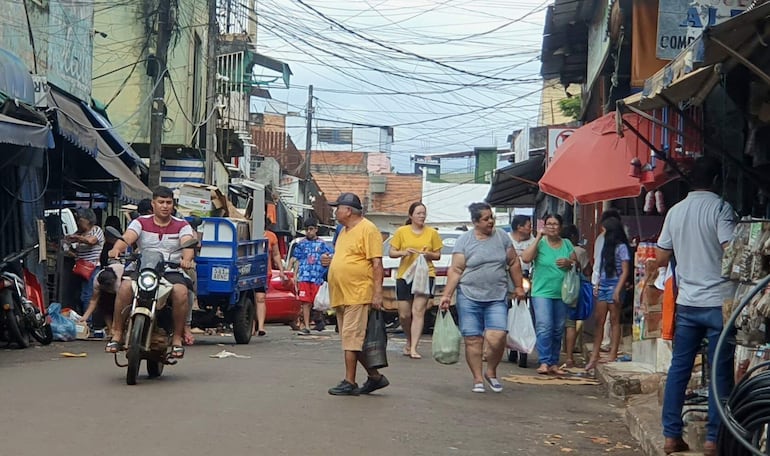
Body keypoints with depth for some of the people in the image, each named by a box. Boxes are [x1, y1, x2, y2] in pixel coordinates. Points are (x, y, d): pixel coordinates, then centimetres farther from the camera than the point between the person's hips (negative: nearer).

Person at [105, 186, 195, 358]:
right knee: (125, 287, -29)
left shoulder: (182, 226, 11)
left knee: (181, 292, -32)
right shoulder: (141, 222, 12)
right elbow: (127, 237, -7)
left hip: (172, 271, -1)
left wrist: (186, 259, -34)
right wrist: (116, 249, -31)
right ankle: (117, 335, -18)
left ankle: (177, 338, -17)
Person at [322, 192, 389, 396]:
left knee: (351, 337, -10)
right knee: (354, 340, 11)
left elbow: (377, 263, -14)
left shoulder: (367, 229, -9)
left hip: (357, 294, -9)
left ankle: (350, 382, -7)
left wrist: (377, 292, -19)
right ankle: (375, 377, 19)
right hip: (340, 295, 9)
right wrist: (330, 260, 9)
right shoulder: (344, 231, 19)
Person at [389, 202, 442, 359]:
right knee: (404, 315, 4)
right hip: (404, 275, 1)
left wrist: (428, 254, -11)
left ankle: (413, 348, -11)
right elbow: (391, 252, 4)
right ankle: (409, 341, 31)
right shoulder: (401, 231, 3)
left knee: (418, 311, -12)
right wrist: (403, 252, -15)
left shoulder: (432, 233, 5)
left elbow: (438, 255, 10)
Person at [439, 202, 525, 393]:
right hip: (469, 298, -1)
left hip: (497, 298, 1)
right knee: (473, 340, 0)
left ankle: (491, 373, 13)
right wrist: (446, 295, -8)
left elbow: (514, 262, 14)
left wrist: (518, 286, 12)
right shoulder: (464, 240, 0)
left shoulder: (502, 237, 7)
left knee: (497, 338, -11)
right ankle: (478, 379, 12)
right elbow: (455, 270, -2)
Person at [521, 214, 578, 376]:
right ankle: (544, 362, -16)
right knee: (544, 327, -16)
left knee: (558, 330, 8)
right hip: (541, 292, -4)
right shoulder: (540, 243, -1)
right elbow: (526, 257, -17)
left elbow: (577, 263, 16)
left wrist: (569, 263, -7)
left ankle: (554, 363, 15)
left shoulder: (567, 244, 11)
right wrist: (538, 238, -16)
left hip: (561, 294, 4)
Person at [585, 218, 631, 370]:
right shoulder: (607, 246, 18)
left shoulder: (621, 247, -6)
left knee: (614, 321, -4)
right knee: (598, 320, 3)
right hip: (603, 285, 8)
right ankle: (595, 356, 3)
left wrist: (618, 290, -16)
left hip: (614, 285, -8)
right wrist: (597, 285, 13)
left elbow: (625, 271, -10)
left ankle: (613, 356, -2)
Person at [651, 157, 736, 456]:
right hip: (718, 302, -5)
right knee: (720, 373, 2)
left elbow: (660, 260, 12)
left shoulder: (675, 211, 8)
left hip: (686, 303, 5)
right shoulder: (720, 208, -8)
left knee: (679, 369, 8)